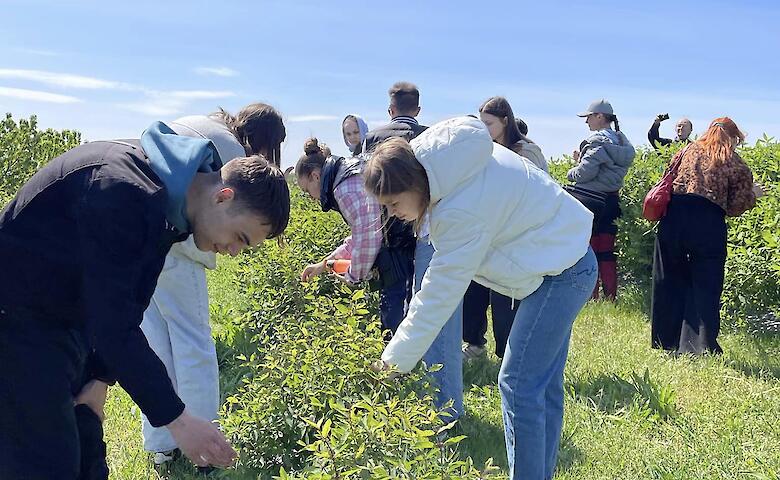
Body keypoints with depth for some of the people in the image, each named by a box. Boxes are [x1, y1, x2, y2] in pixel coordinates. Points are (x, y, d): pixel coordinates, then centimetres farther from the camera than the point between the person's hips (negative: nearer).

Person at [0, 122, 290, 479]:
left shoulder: (168, 204, 1)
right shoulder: (124, 191, -29)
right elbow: (113, 323, -30)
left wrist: (101, 376, 1)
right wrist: (176, 418, -27)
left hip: (63, 323, 9)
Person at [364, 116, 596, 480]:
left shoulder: (463, 210, -30)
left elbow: (439, 294, -26)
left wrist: (392, 362, -20)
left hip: (560, 270, -10)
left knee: (519, 385, -9)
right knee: (543, 385, 13)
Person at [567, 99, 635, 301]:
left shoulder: (597, 140, -13)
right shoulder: (620, 140, 14)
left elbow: (586, 172, -20)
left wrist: (571, 173, -1)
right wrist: (581, 159, 13)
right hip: (611, 199, 9)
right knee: (606, 251, 11)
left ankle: (591, 295, -1)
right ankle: (611, 297, 13)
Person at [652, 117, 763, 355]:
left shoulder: (689, 150, 15)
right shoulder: (737, 165, 7)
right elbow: (735, 207, 5)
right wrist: (753, 194, 22)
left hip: (673, 216, 3)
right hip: (708, 224, -3)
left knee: (669, 282, 14)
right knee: (705, 287, 7)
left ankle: (666, 342, 24)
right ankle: (701, 347, 4)